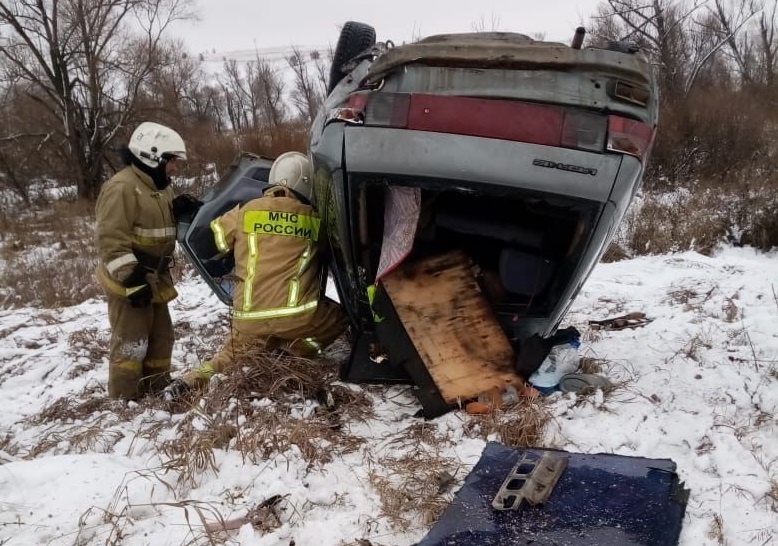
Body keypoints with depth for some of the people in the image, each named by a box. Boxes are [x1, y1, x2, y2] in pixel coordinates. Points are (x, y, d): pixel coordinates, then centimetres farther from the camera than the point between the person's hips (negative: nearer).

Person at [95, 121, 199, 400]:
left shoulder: (157, 186, 13)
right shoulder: (122, 188, -19)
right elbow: (111, 242, -24)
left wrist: (176, 209, 2)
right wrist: (132, 280, -26)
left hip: (154, 280, 10)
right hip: (128, 283, -10)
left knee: (161, 337, 16)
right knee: (131, 344, -5)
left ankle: (158, 391, 29)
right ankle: (124, 402, 6)